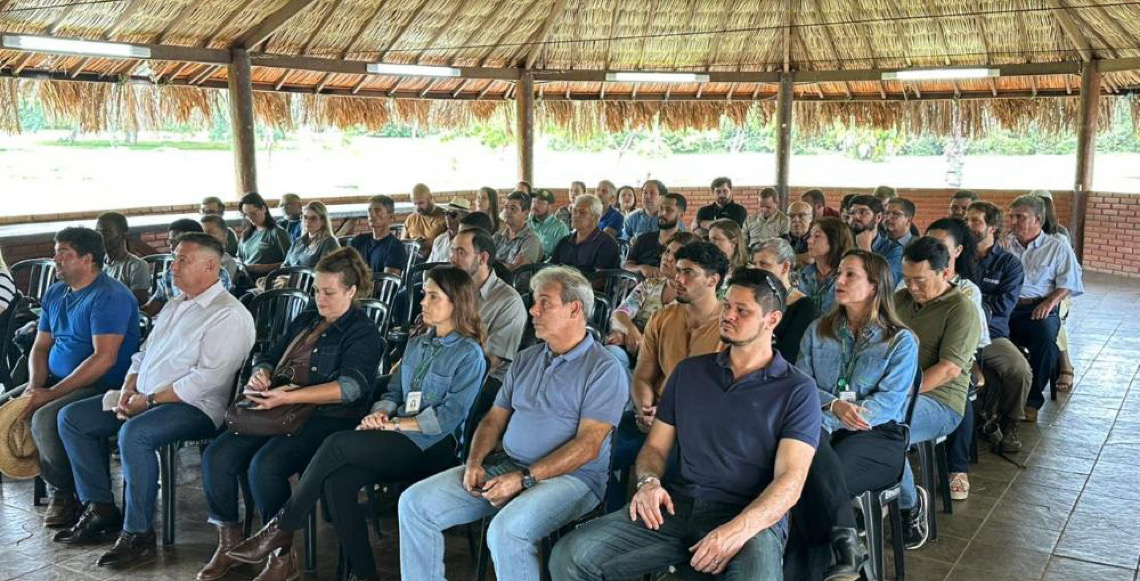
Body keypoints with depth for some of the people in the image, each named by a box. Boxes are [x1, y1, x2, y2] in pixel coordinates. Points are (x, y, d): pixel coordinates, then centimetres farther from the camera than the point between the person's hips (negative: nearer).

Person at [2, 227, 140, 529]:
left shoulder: (110, 297, -16)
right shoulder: (55, 293, 13)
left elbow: (104, 358, -23)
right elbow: (41, 346, 14)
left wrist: (51, 394, -23)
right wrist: (35, 385, -6)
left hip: (102, 386, -9)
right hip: (56, 380, 9)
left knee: (45, 418, -28)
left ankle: (63, 493, -6)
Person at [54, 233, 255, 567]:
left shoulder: (228, 315, -13)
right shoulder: (174, 305, 18)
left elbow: (207, 378, -21)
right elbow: (143, 354, 21)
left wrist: (149, 400, -18)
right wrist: (128, 389, 1)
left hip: (194, 407, -10)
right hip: (142, 398, 10)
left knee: (134, 433, -35)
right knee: (71, 417, 4)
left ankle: (138, 534, -21)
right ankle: (101, 509, 8)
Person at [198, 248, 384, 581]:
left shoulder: (362, 332, -1)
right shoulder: (304, 322, 22)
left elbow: (350, 387, -15)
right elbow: (268, 356, 25)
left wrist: (287, 397, -24)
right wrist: (261, 374, -1)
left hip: (327, 418, -7)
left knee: (264, 464, -30)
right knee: (217, 456, -14)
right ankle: (229, 543, 3)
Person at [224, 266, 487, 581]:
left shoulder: (469, 355, -4)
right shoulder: (416, 344, 19)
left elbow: (449, 417, -12)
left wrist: (394, 424, -12)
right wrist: (380, 414, -2)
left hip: (433, 447, -6)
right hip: (399, 441, 6)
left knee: (337, 445, -23)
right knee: (336, 481, -22)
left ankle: (283, 527, -7)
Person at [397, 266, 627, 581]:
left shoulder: (605, 370, -7)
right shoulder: (525, 360, 17)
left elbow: (588, 445, -15)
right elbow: (494, 419, 17)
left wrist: (524, 478, -20)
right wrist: (474, 462, -3)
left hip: (570, 476, -7)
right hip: (504, 464, 7)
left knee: (506, 530, -35)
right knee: (415, 502, -7)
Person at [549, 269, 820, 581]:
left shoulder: (797, 391, 2)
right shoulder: (689, 371, 16)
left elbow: (790, 481, -8)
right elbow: (656, 446, 17)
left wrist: (737, 530, -24)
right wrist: (649, 482, -7)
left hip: (754, 518, -3)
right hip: (675, 506, 4)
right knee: (569, 556, -17)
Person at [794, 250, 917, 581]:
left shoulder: (901, 341, 6)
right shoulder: (818, 331, 17)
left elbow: (890, 400, -7)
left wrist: (834, 418, -21)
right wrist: (833, 405, -17)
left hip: (877, 435, -2)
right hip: (819, 428, 3)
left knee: (814, 475, -33)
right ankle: (843, 542, -36)